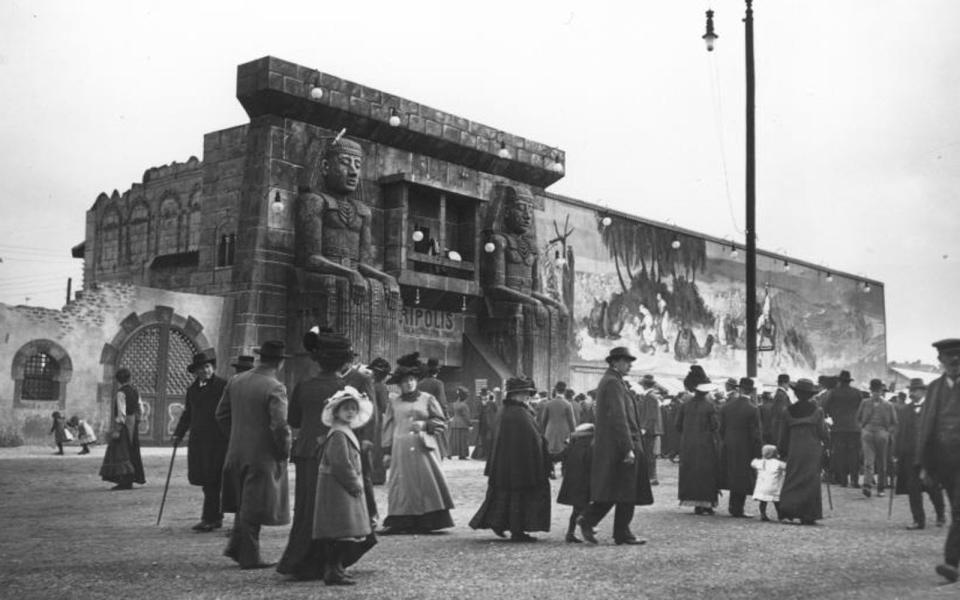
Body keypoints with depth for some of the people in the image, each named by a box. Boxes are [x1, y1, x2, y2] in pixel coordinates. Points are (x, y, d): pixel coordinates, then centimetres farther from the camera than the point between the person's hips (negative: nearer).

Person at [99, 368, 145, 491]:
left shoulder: (121, 393, -15)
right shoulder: (135, 391, 9)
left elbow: (121, 412, -20)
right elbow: (141, 410, 11)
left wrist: (117, 429, -20)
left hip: (124, 424, -8)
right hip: (134, 425, 8)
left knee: (120, 452, -6)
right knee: (132, 452, 16)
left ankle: (125, 481, -10)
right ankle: (137, 477, 22)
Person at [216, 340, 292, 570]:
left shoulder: (235, 381, 3)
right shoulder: (274, 388, -18)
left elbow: (222, 414, 10)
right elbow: (280, 426, -22)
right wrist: (284, 452, -7)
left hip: (237, 453, 6)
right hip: (263, 456, -6)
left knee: (244, 504, 22)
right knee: (254, 508, 4)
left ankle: (236, 547, 21)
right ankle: (249, 557, 12)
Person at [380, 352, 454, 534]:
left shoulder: (427, 399, 7)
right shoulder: (394, 402, 11)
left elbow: (441, 422, 8)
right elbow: (388, 427, 11)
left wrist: (425, 424, -8)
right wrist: (387, 451, 6)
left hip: (424, 449, -1)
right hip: (401, 449, 1)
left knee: (426, 482, -5)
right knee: (403, 485, -2)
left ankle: (426, 522, -1)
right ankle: (399, 522, 0)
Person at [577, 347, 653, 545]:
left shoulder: (610, 381, 18)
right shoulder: (613, 383, -14)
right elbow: (618, 418, -21)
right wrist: (628, 448, -23)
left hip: (609, 447, 10)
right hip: (618, 445, -10)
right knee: (625, 492, -4)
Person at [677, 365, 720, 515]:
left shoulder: (685, 405, 0)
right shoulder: (709, 406, -10)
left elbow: (678, 425, 3)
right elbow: (715, 426, -11)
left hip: (688, 445, 3)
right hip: (706, 445, -3)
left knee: (690, 473, 9)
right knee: (706, 473, 4)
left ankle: (697, 504, 8)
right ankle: (705, 503, 2)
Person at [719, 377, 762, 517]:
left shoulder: (726, 407, -1)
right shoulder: (752, 410, -14)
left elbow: (721, 429, 5)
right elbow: (755, 434, -13)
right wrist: (757, 453, -6)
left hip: (728, 448, 4)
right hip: (744, 448, -4)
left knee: (732, 477, 16)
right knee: (743, 479, 5)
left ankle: (733, 506, 21)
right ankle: (737, 509, 7)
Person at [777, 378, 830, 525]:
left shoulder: (789, 411, 3)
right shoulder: (816, 411, -4)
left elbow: (784, 434, 8)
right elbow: (823, 432, -1)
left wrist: (782, 451, 18)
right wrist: (828, 443, 18)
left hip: (794, 451, 2)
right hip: (812, 451, -2)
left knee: (792, 480, 8)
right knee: (811, 482, 3)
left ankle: (787, 508, -5)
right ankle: (807, 516, 1)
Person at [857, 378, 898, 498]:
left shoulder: (888, 406, 10)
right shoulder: (864, 403, 12)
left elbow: (894, 424, 14)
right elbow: (858, 419, 20)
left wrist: (888, 433, 1)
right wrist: (862, 429, 7)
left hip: (882, 433, 1)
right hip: (868, 432, -1)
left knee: (882, 463, 6)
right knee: (868, 460, -15)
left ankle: (880, 488, 15)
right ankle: (867, 485, -26)